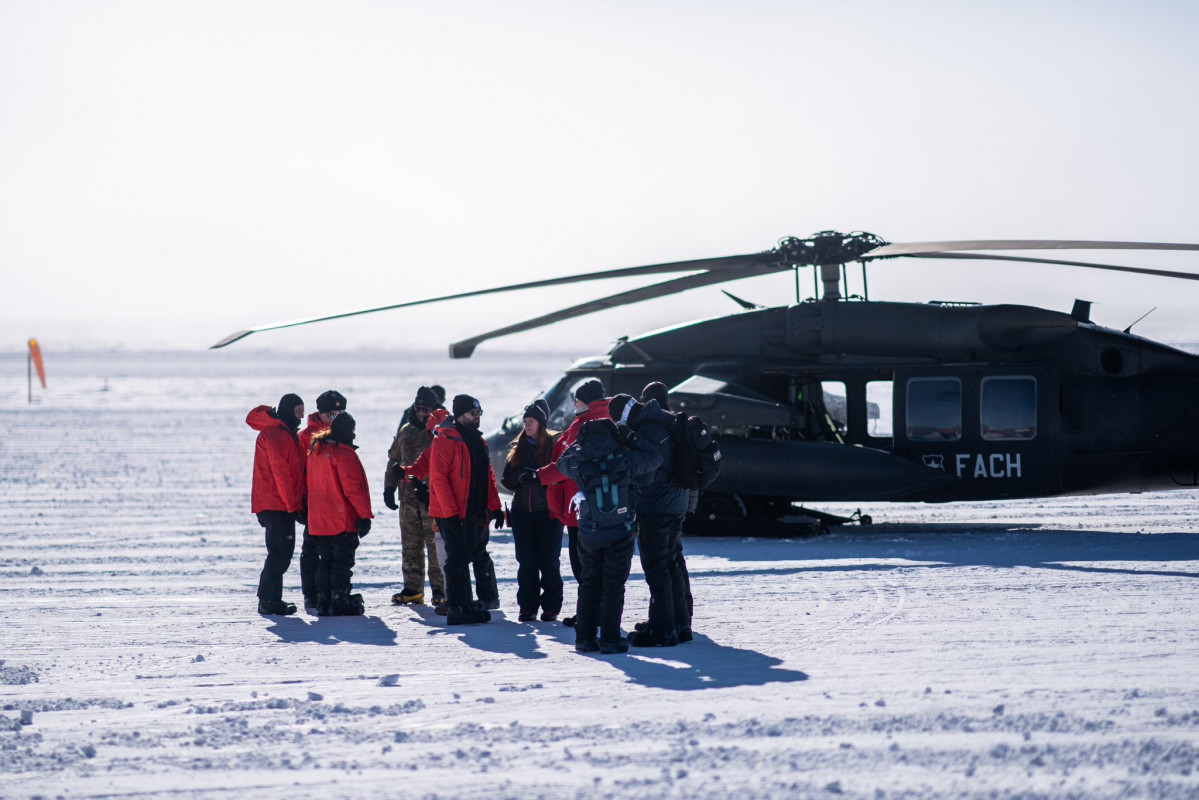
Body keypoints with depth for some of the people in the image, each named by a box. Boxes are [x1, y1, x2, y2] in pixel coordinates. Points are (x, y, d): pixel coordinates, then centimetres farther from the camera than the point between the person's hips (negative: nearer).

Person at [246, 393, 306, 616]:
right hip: (277, 505, -10)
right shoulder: (275, 433, -13)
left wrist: (296, 503, 17)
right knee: (279, 553, -10)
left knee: (282, 553, 13)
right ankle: (269, 601, -9)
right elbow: (280, 471, -18)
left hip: (283, 505, 10)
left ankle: (269, 599, 19)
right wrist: (292, 504, -17)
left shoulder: (286, 433, 20)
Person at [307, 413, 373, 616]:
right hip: (342, 519, -7)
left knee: (324, 561, 12)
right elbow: (353, 488, -18)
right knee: (342, 561, -1)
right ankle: (340, 601, -3)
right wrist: (365, 515, -13)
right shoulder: (343, 453, -15)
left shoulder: (316, 450, 10)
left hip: (318, 520, 7)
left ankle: (323, 602, 12)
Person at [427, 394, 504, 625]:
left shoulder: (478, 441, 15)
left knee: (479, 556, 17)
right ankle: (458, 609, -5)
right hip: (452, 514, -8)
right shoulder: (445, 440, -11)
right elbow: (438, 477, -16)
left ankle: (488, 597, 28)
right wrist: (450, 512, -20)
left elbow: (488, 476, 19)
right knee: (458, 559, -7)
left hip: (475, 512, 8)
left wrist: (494, 506, 10)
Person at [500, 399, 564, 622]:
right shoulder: (518, 447, 12)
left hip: (548, 511, -4)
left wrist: (538, 476, -21)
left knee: (549, 561, -1)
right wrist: (520, 478, -12)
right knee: (526, 562, 4)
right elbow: (507, 479, 9)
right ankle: (528, 606, 10)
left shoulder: (554, 445, -2)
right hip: (522, 511, 4)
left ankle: (551, 606, 5)